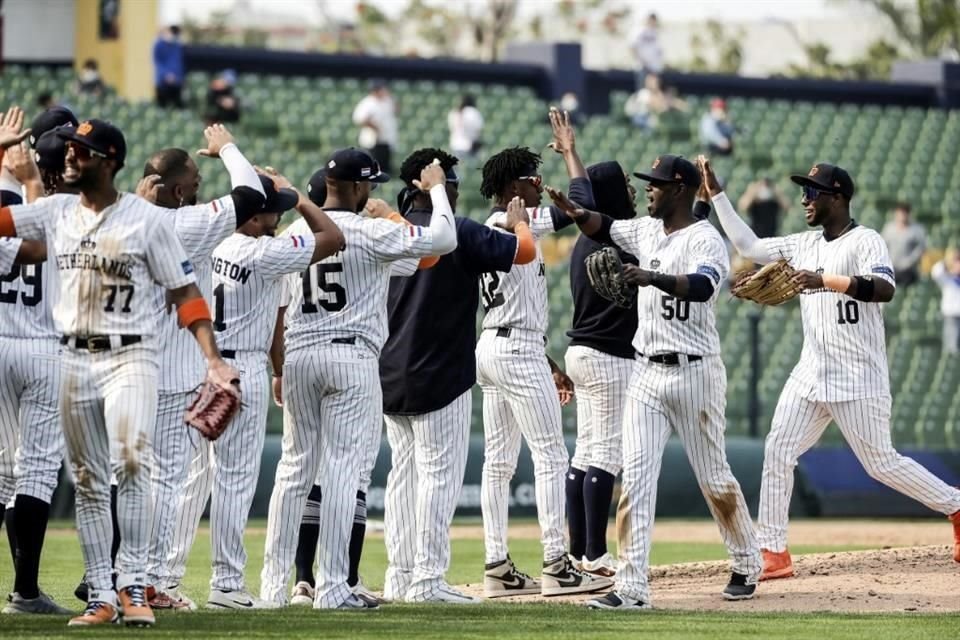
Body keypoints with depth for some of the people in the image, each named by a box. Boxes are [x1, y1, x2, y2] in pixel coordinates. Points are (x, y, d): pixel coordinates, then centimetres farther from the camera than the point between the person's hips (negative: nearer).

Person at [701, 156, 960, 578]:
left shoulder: (865, 241, -10)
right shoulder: (804, 245, 13)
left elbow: (885, 289, -27)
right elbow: (748, 245, 19)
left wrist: (827, 281, -34)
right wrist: (716, 194, 15)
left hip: (857, 379, -7)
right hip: (810, 376, 7)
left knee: (882, 464, -4)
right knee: (777, 451, -4)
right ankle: (773, 554, -2)